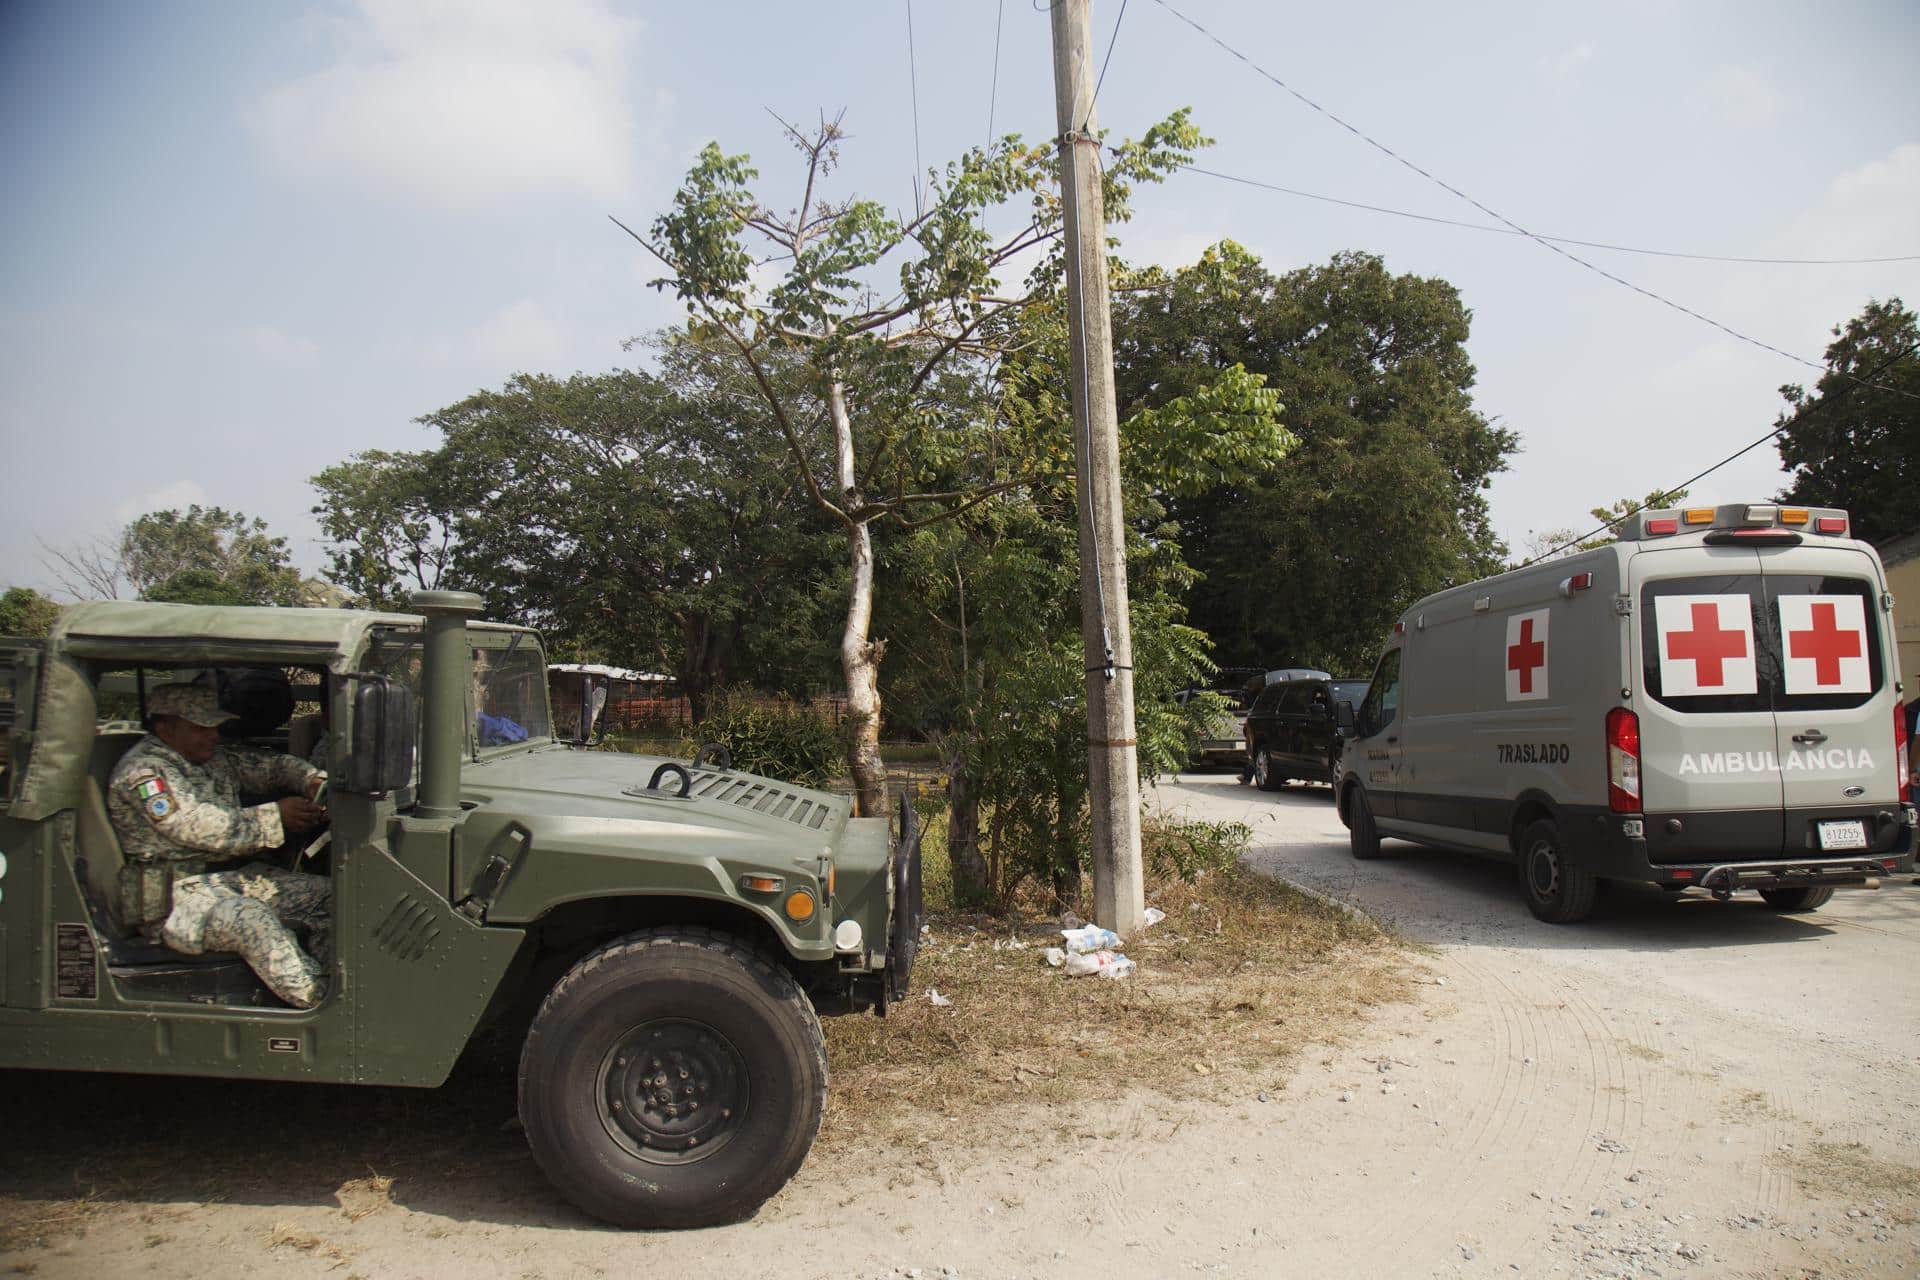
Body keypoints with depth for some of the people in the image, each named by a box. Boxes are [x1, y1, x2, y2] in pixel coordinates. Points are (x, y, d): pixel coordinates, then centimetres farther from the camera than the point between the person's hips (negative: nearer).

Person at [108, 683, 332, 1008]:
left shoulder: (216, 758, 15)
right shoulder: (142, 772, -11)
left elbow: (272, 765, 23)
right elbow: (199, 828, -21)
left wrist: (312, 780, -1)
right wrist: (276, 817, -21)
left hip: (230, 876, 9)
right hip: (174, 895, -9)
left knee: (326, 894, -7)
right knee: (252, 919, -35)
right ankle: (317, 1005, -37)